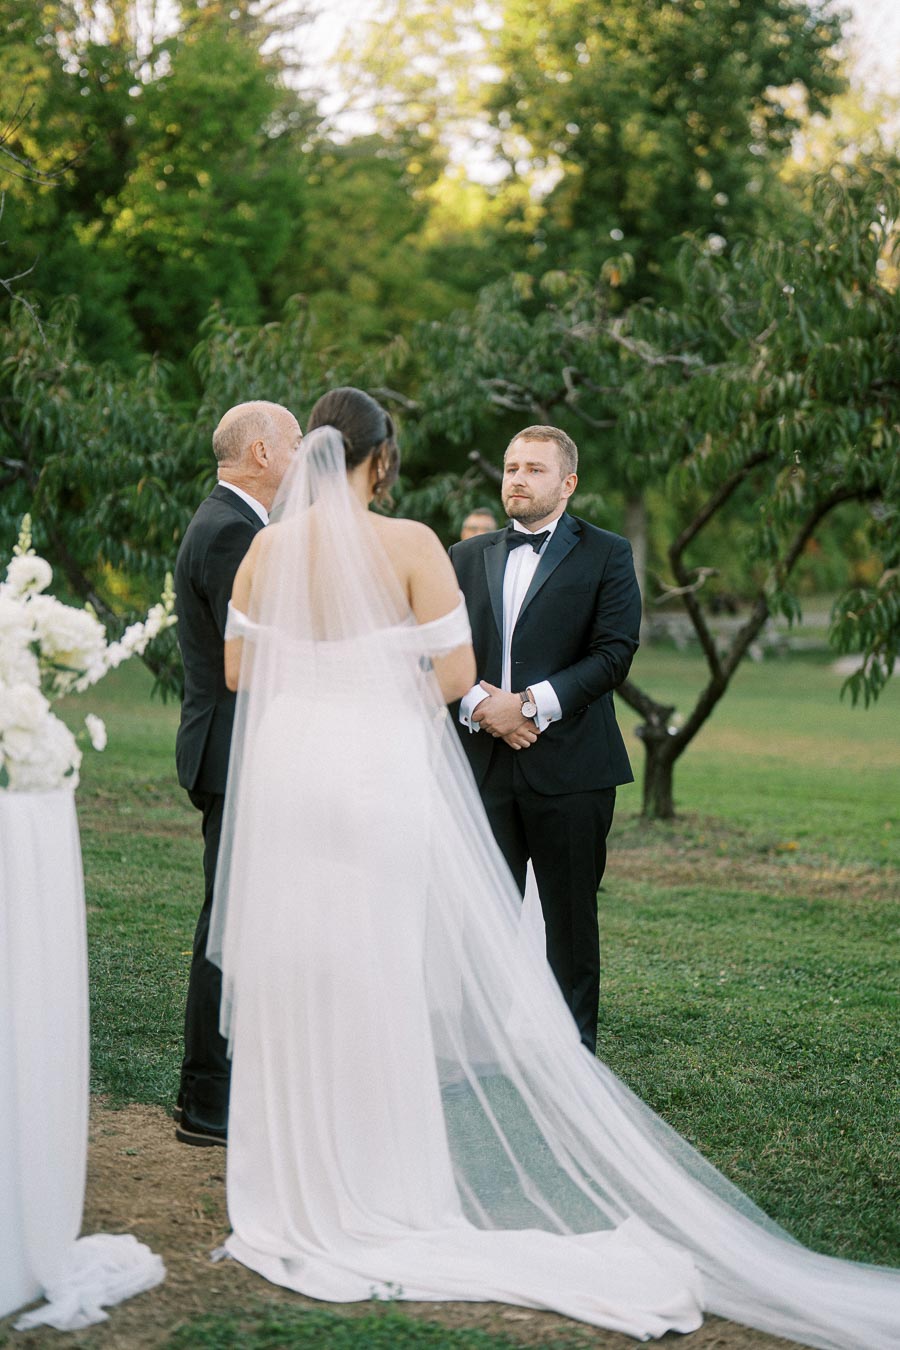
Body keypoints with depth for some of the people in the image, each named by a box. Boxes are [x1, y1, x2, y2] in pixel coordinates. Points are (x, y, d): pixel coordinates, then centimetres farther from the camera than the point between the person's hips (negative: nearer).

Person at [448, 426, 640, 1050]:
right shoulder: (468, 557, 15)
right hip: (483, 764, 3)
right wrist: (480, 704, -11)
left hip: (569, 767, -3)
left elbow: (614, 652, -8)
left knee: (571, 921, 5)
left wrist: (533, 703, -16)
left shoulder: (606, 554, 3)